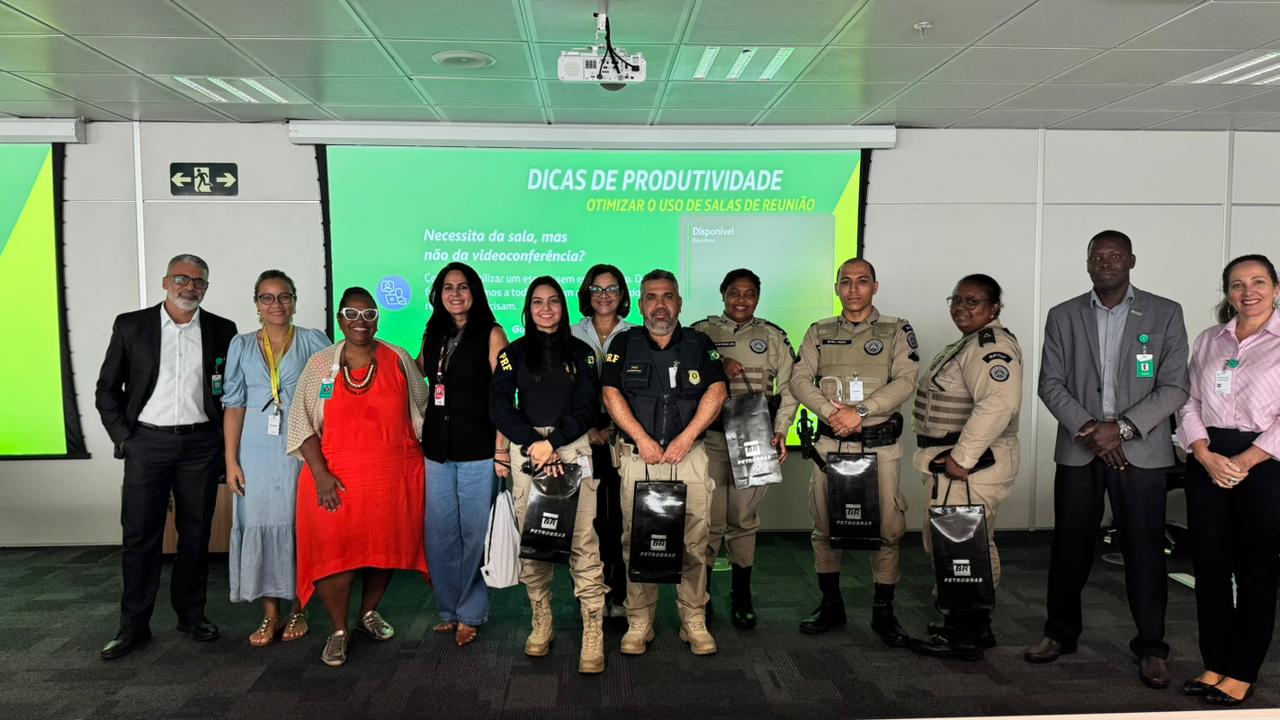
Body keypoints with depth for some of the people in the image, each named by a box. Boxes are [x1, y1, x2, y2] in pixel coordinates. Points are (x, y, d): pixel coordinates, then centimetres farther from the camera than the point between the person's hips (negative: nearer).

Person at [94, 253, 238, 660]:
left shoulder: (221, 331, 5)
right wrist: (122, 437, -2)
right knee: (139, 535, 1)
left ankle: (191, 614, 21)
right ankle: (133, 626, 12)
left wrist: (224, 439, 3)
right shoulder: (131, 326, 2)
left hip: (200, 445, 1)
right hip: (147, 443, -1)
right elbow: (107, 389, 6)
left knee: (196, 533, 8)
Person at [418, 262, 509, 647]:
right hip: (437, 448, 5)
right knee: (439, 533, 8)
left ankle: (470, 614, 15)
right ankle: (448, 610, 22)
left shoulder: (491, 334, -3)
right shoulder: (433, 336, 13)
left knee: (474, 532, 2)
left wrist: (501, 449, -13)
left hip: (477, 449, -5)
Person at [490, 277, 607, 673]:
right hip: (527, 450, 1)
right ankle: (542, 623, 17)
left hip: (573, 449, -1)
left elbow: (588, 407, 1)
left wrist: (553, 441, -11)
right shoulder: (514, 353, 10)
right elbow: (499, 406, 1)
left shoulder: (580, 352, 10)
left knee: (583, 541, -8)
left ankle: (593, 637, -5)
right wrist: (534, 443, -11)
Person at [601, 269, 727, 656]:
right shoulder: (625, 344, 8)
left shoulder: (700, 343, 9)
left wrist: (685, 439, -10)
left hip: (689, 455, 0)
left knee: (694, 541, 0)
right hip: (638, 455, 0)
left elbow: (716, 392, 0)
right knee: (636, 541, 1)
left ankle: (694, 622, 12)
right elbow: (611, 394, 0)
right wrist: (642, 439, -10)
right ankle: (638, 623, 11)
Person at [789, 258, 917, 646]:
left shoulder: (897, 331, 3)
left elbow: (905, 380, -8)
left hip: (880, 444, -2)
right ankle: (831, 605, 22)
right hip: (830, 443, 2)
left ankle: (883, 611, 13)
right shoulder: (819, 333, 10)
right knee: (823, 526, 7)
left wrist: (860, 411, -18)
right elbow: (800, 379, 2)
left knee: (888, 527, -1)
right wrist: (832, 411, -14)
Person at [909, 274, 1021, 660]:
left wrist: (962, 457, -27)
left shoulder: (992, 346, -16)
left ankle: (964, 636, 2)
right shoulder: (970, 344, 18)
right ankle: (976, 626, 28)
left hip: (969, 465, -11)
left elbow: (997, 405, -29)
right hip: (955, 461, 11)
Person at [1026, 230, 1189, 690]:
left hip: (1141, 452, -1)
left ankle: (1150, 648, 17)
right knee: (1070, 546, 9)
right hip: (1078, 450, 2)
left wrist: (1122, 427, -14)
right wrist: (1088, 428, -13)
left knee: (1144, 550, 3)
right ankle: (1060, 633, 24)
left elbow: (1174, 387, -3)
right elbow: (1050, 384, 1)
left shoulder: (1165, 314, 2)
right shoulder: (1063, 317, 7)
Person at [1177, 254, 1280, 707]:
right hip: (1208, 461, 4)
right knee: (1209, 567, 7)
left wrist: (1243, 461, -16)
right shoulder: (1208, 341, 12)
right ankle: (1215, 664, 20)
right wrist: (1207, 456, -8)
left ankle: (1242, 673, 15)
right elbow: (1190, 405, 7)